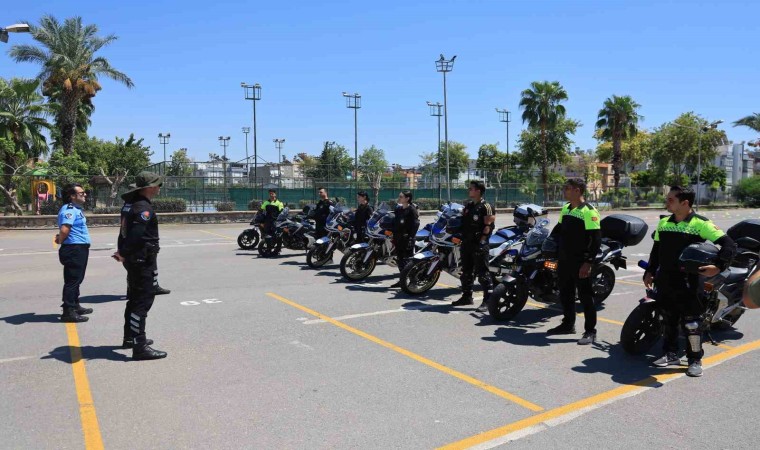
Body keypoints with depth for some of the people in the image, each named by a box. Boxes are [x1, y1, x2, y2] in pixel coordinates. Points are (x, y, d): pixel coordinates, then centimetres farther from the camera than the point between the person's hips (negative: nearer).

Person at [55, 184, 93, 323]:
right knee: (72, 280, -6)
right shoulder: (69, 210, -16)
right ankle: (68, 311, -2)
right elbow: (64, 229, -30)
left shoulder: (76, 209, 16)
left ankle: (75, 306, 31)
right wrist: (61, 241, -11)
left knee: (77, 279, 19)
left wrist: (60, 238, 11)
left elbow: (64, 231, 28)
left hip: (81, 249, 10)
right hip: (74, 249, -10)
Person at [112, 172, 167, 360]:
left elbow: (125, 231, 15)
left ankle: (130, 338, 35)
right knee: (143, 302, -8)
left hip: (133, 260, 10)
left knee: (135, 299, 21)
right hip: (143, 260, -10)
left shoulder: (130, 205, 13)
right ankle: (140, 347, -6)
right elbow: (136, 234, -27)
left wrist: (122, 251, 8)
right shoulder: (144, 208, -19)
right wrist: (124, 254, -15)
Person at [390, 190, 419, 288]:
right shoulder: (398, 209, 15)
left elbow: (416, 224, -13)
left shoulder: (412, 209, -7)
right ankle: (402, 279, 19)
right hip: (398, 238, 8)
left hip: (407, 239, -8)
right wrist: (394, 236, 12)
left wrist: (410, 237, -20)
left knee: (408, 259, -7)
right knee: (399, 259, 10)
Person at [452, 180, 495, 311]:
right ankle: (467, 296, 27)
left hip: (479, 244, -9)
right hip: (466, 244, 9)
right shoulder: (468, 205, 15)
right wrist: (460, 236, 14)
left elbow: (489, 226, -14)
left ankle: (488, 300, -4)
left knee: (482, 273, -8)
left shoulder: (485, 206, -10)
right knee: (466, 272, 16)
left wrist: (482, 239, -19)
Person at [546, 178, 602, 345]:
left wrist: (588, 262, -21)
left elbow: (596, 239, -18)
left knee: (585, 296, 0)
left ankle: (590, 331, 9)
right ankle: (568, 324, 30)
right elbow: (558, 230, 24)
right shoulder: (565, 208, 11)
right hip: (564, 261, 8)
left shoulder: (589, 212, -14)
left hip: (580, 263, -8)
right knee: (565, 294, 16)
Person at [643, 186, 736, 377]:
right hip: (664, 281, 5)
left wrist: (719, 266, -22)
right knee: (669, 320, 13)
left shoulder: (701, 223, -9)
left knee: (691, 322, 1)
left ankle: (695, 360, 15)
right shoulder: (663, 223, 8)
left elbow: (728, 244, -11)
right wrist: (650, 272, 14)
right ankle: (671, 354, 26)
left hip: (688, 282, -5)